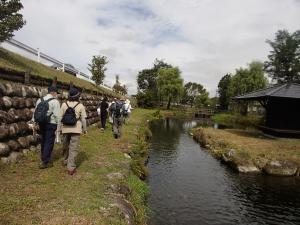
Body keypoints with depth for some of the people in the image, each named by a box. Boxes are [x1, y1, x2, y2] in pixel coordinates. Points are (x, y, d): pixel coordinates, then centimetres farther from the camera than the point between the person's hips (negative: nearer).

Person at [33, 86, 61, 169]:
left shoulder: (40, 100, 9)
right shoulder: (55, 101, -12)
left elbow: (35, 112, 12)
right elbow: (57, 115, -15)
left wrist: (34, 123, 18)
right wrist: (59, 126, -9)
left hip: (41, 123, 7)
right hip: (51, 124, -7)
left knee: (43, 141, 20)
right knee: (49, 142, 2)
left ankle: (43, 158, 35)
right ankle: (45, 162, 6)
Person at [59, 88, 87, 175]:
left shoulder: (64, 104, 0)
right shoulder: (80, 106, -6)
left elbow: (60, 117, 1)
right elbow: (83, 119, -3)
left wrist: (60, 128, 10)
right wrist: (84, 129, 9)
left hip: (65, 129, 3)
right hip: (76, 129, -3)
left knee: (65, 146, 22)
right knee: (73, 148, -1)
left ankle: (66, 160, 41)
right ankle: (71, 167, -3)